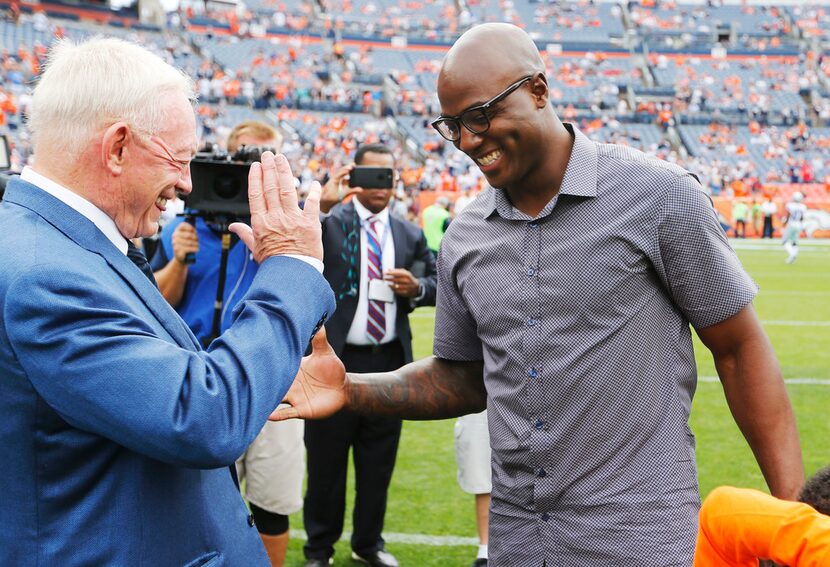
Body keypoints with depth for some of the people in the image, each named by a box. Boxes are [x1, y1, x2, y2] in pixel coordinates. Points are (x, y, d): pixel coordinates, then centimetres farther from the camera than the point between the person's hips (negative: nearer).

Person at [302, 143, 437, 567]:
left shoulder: (410, 234, 10)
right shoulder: (329, 222, -4)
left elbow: (435, 284, 14)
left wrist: (416, 287, -8)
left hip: (390, 362, 4)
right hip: (335, 359, -4)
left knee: (379, 460, 13)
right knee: (325, 460, 7)